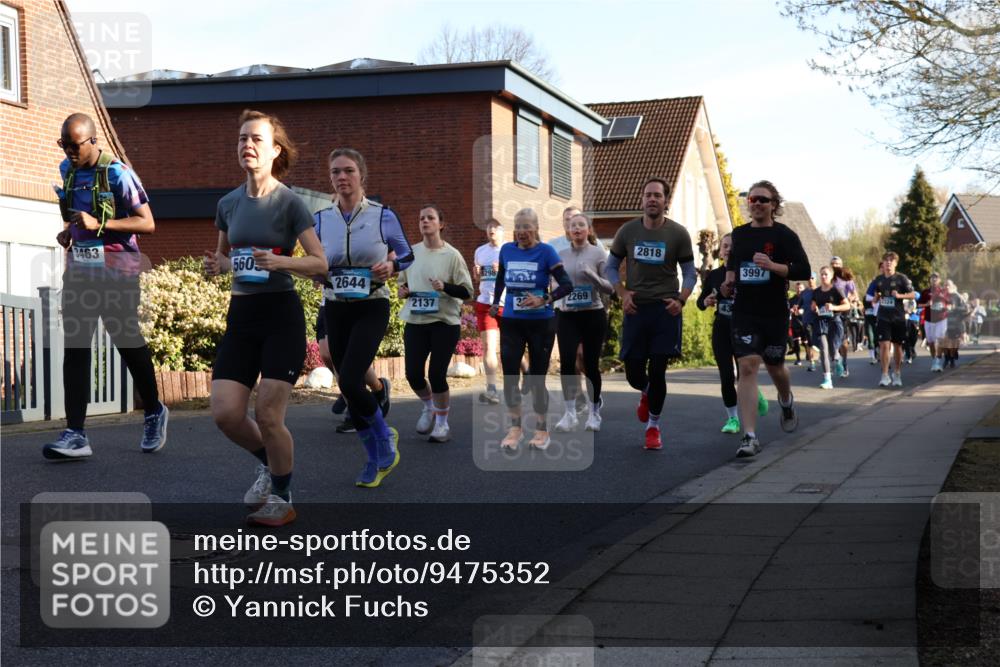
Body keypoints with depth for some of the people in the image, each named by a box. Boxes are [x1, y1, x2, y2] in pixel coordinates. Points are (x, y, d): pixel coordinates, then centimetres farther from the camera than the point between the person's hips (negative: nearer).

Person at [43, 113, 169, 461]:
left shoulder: (117, 173, -12)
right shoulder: (67, 169, 10)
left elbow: (147, 224, -15)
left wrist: (99, 225, -23)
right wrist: (68, 231, 7)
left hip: (116, 270, -6)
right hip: (79, 269, 6)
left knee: (128, 342, 5)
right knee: (74, 349, -3)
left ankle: (154, 413, 28)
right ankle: (75, 435, -6)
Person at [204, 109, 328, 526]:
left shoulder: (288, 203, -7)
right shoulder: (229, 203, 8)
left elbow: (319, 261, -8)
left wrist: (281, 261, -25)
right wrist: (217, 265, 0)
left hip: (281, 315, -5)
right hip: (240, 315, 5)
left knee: (268, 416, -8)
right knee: (225, 413, -5)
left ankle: (282, 499, 13)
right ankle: (268, 462, 25)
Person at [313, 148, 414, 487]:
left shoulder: (383, 216, -6)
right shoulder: (320, 219, 1)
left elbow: (407, 254, 6)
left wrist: (391, 266, -15)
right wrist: (319, 272, -11)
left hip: (372, 309, -4)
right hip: (336, 310, 4)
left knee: (349, 381, -19)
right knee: (349, 387, 6)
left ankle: (386, 439, 6)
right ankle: (375, 458, 23)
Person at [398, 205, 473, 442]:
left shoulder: (452, 255, -5)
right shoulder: (411, 252, 7)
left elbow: (467, 291, -4)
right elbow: (402, 281, 22)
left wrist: (445, 287, -21)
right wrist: (402, 290, 0)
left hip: (445, 322, -4)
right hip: (415, 321, 4)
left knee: (437, 373, -7)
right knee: (413, 373, -1)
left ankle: (442, 423, 13)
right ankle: (429, 407, 30)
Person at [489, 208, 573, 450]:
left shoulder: (546, 252, -8)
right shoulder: (507, 250, 3)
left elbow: (567, 284, -13)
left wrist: (544, 300, -24)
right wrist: (495, 303, 20)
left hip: (540, 323, -3)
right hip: (511, 322, 3)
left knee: (537, 378, 4)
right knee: (510, 375, -2)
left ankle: (542, 430, 17)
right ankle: (515, 428, 11)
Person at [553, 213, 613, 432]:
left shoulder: (598, 254, -2)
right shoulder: (561, 255, 7)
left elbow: (609, 288, -5)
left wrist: (592, 276, -21)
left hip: (593, 315, -2)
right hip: (567, 316, 2)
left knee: (591, 365, 4)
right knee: (566, 362, -12)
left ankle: (594, 413, 18)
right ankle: (570, 413, -4)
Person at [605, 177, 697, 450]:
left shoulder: (678, 233, -1)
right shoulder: (627, 231, 3)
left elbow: (689, 273, 5)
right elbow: (611, 267, 12)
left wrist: (681, 300, -10)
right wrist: (623, 293, -3)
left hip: (665, 308, -2)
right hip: (636, 308, 2)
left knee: (657, 372, -4)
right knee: (634, 373, 3)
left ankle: (653, 426, 14)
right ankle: (646, 393, 41)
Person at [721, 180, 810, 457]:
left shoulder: (784, 235, -5)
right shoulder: (739, 234, 8)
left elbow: (803, 270, -11)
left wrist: (773, 266, -24)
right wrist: (729, 280, 10)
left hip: (775, 313, -2)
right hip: (744, 312, 2)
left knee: (774, 366, 15)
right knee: (747, 367, -13)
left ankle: (787, 402, 51)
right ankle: (750, 437, -17)